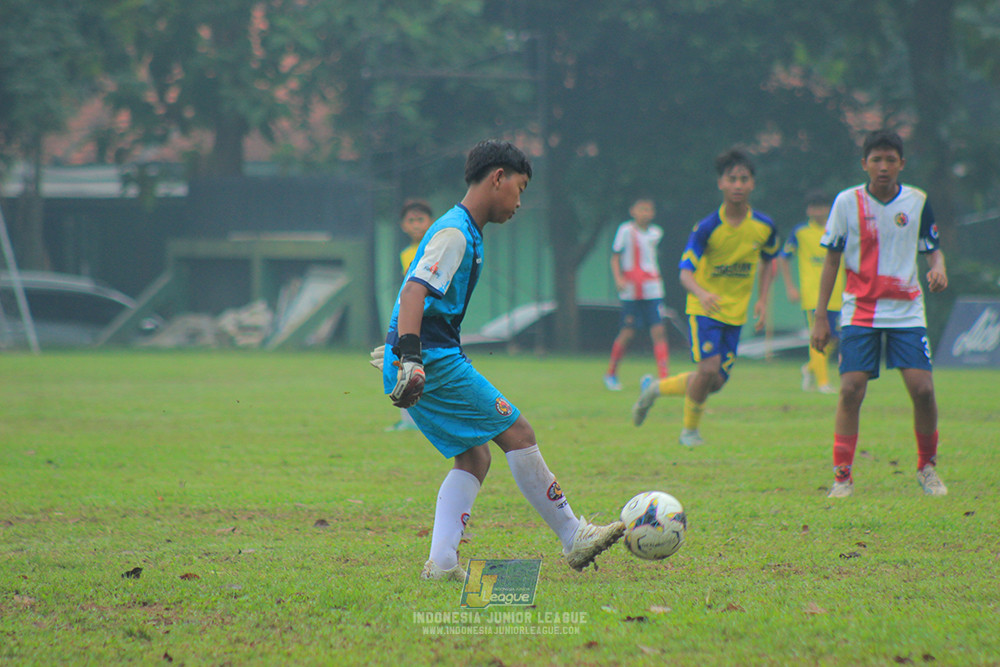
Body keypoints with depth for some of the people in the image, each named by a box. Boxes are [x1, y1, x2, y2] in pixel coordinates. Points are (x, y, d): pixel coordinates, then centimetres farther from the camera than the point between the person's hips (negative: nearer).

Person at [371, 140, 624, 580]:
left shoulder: (465, 232, 20)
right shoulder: (455, 232, -12)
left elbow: (419, 294, 30)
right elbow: (415, 292, -24)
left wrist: (400, 353, 39)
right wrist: (411, 358, -35)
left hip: (424, 364, 10)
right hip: (437, 362, -10)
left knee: (474, 457, 8)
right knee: (517, 434, -4)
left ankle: (442, 562, -2)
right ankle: (574, 540, 1)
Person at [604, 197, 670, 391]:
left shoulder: (656, 233, 10)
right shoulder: (626, 230, -4)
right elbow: (615, 257, -2)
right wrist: (618, 278, -15)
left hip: (653, 290, 4)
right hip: (631, 291, -4)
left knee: (658, 331, -6)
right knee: (627, 333, -1)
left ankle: (665, 376, -7)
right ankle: (611, 373, 18)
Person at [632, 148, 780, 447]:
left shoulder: (764, 226, -5)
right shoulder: (708, 228, -17)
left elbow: (768, 260, 15)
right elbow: (686, 270, -19)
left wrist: (762, 300, 4)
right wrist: (701, 293, -40)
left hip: (735, 312, 4)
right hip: (704, 308, -4)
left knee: (716, 383, 2)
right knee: (709, 366, -21)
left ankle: (654, 388, 27)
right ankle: (690, 430, 2)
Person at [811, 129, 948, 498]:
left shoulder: (917, 202, 2)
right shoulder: (847, 202, -1)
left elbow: (933, 249, 14)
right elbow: (832, 260, 4)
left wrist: (938, 269, -11)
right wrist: (820, 317, 1)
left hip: (907, 311, 1)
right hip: (859, 311, -1)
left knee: (922, 388, -9)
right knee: (851, 389, -11)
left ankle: (927, 466, 12)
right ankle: (842, 475, 0)